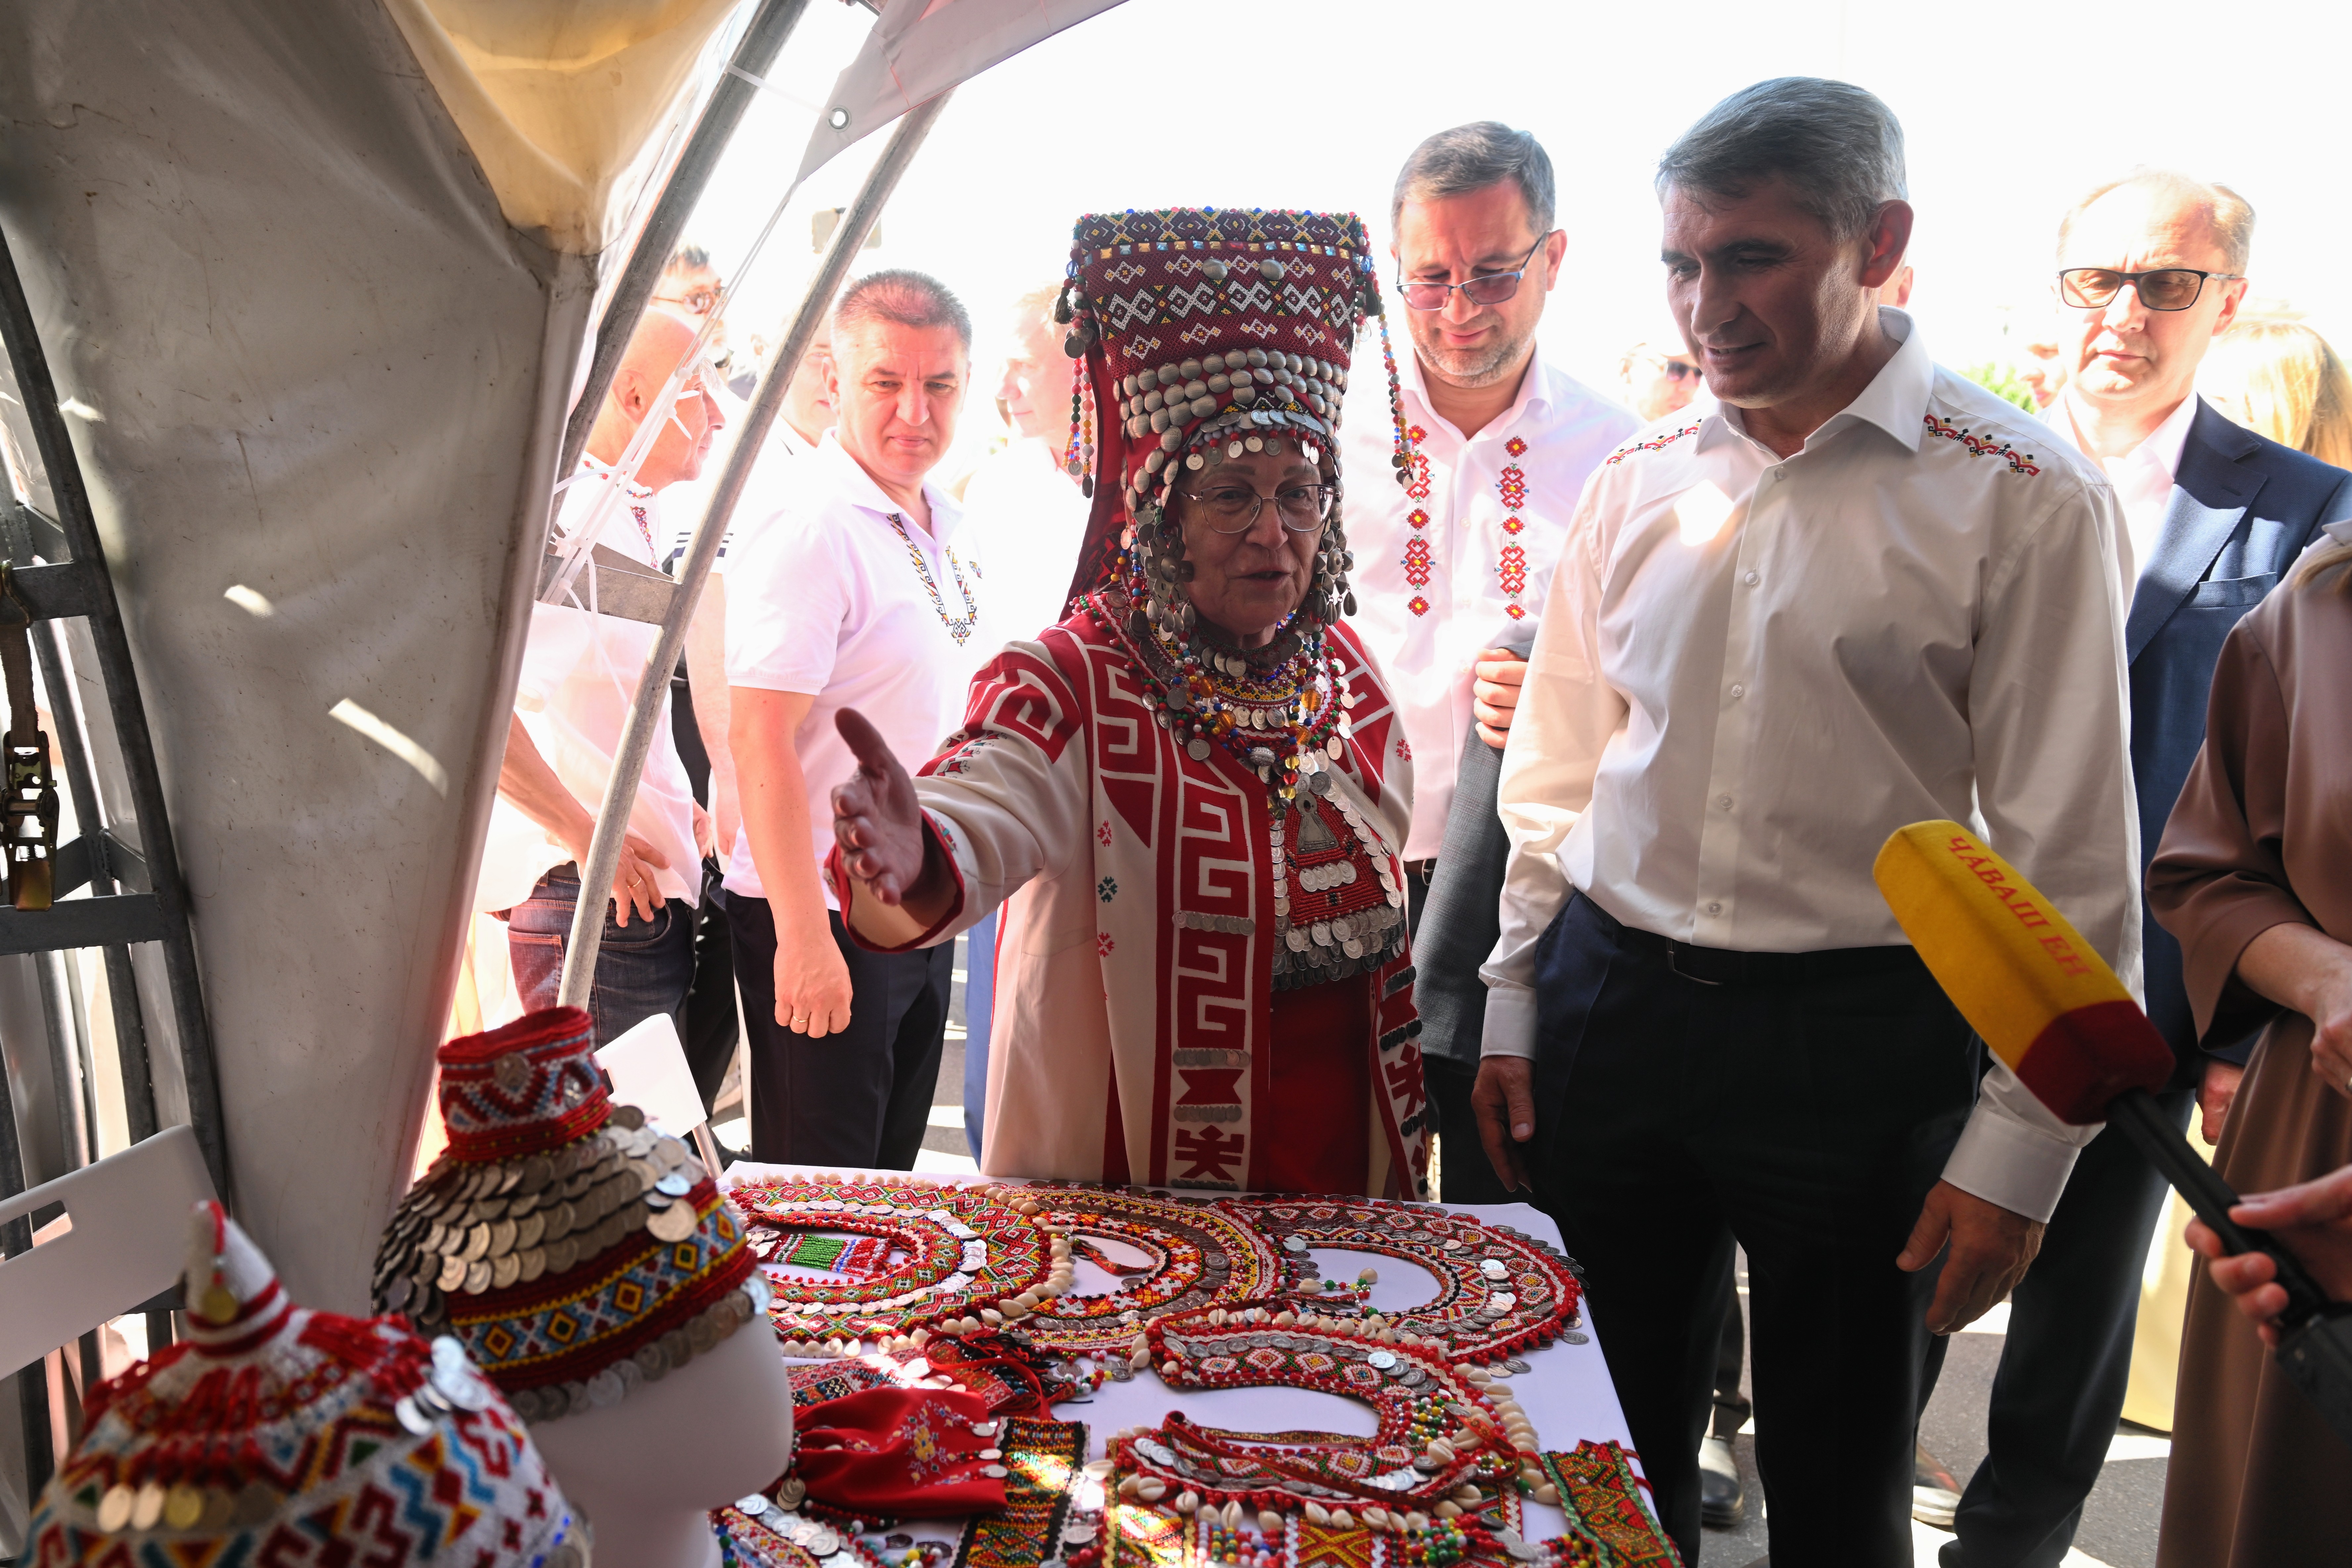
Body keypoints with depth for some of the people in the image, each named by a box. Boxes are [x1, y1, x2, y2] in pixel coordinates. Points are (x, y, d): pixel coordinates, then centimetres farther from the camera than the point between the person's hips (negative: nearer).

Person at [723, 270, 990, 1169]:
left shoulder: (938, 526, 10)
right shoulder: (810, 531, -17)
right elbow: (759, 746, -22)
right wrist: (804, 938, -25)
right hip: (824, 920, -8)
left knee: (891, 1177, 20)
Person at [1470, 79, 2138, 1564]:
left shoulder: (2022, 498, -8)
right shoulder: (1642, 481, 5)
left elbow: (2069, 858, -8)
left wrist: (2017, 1148, -9)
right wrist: (1516, 1006, 11)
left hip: (1854, 1042, -3)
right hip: (1608, 1001, 4)